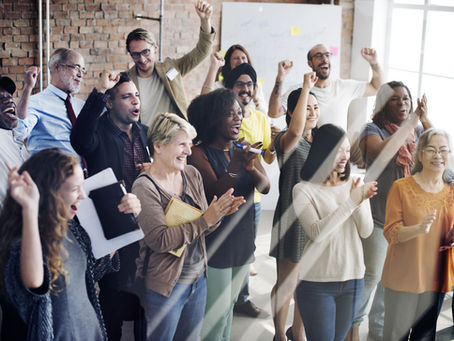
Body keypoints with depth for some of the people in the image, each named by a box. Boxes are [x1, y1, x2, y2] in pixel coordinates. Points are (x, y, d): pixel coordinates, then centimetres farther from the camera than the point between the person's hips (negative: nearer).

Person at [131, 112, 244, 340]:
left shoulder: (192, 175, 3)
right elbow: (160, 240, -24)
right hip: (165, 285, -6)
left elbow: (203, 229, 8)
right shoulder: (145, 187, -17)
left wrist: (218, 214, -14)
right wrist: (205, 220, -27)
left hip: (198, 278, 6)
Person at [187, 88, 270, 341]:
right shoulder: (200, 153, -11)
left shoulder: (245, 149, 6)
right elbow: (215, 193, -21)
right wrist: (234, 166, -36)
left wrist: (252, 168, -23)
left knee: (230, 303, 17)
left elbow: (266, 187, -2)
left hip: (243, 238, 6)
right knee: (218, 311, -3)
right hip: (216, 242, -6)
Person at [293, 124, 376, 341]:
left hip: (352, 279, 4)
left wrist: (361, 201, -18)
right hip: (317, 282, -4)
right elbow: (317, 233, -19)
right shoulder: (303, 190, -8)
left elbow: (366, 231, 0)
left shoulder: (354, 185, 6)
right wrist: (351, 202, -22)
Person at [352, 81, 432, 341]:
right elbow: (380, 152, -28)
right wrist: (411, 122, -23)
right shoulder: (373, 130, -6)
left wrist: (425, 120, -12)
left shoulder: (418, 131, 7)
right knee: (373, 275, -2)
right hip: (378, 217, -4)